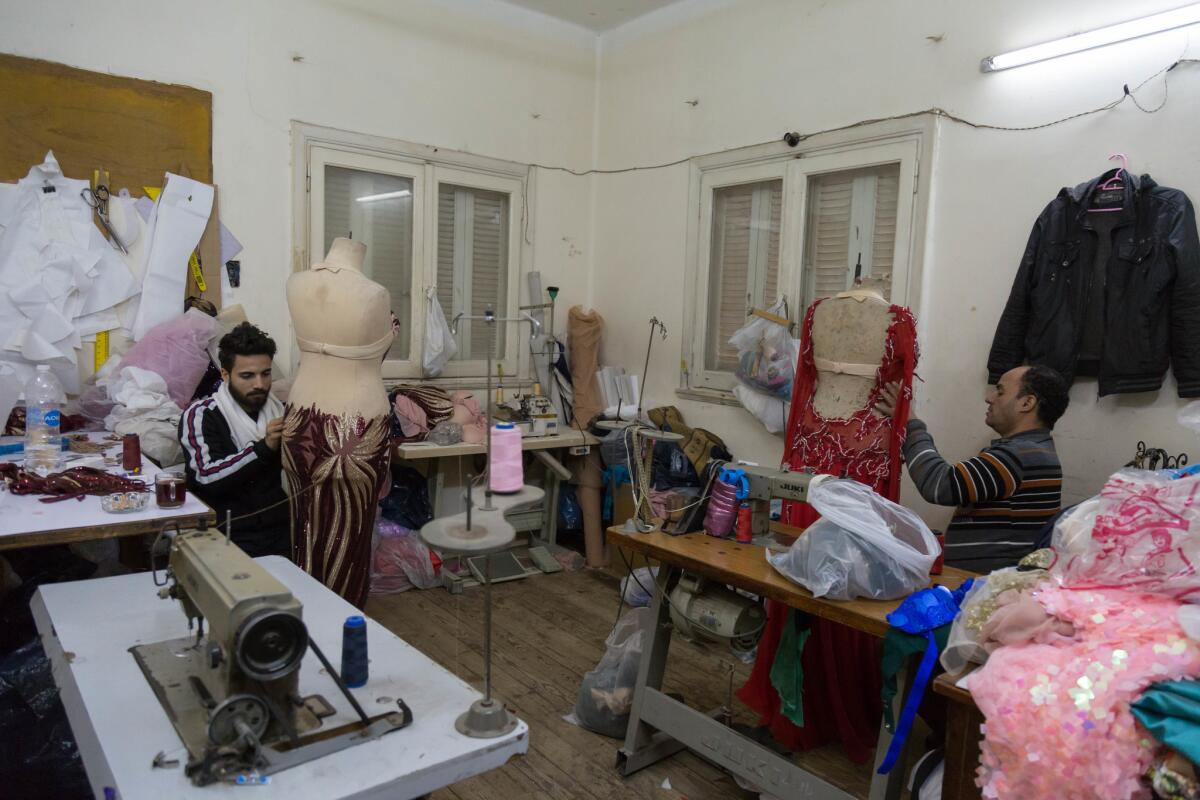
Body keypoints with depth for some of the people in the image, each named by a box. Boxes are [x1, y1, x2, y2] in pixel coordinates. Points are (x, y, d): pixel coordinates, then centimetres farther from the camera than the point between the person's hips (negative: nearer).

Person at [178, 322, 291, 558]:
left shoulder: (278, 411, 11)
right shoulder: (200, 415, 1)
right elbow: (208, 477, -14)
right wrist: (264, 447, -22)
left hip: (281, 533, 4)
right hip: (226, 537, -3)